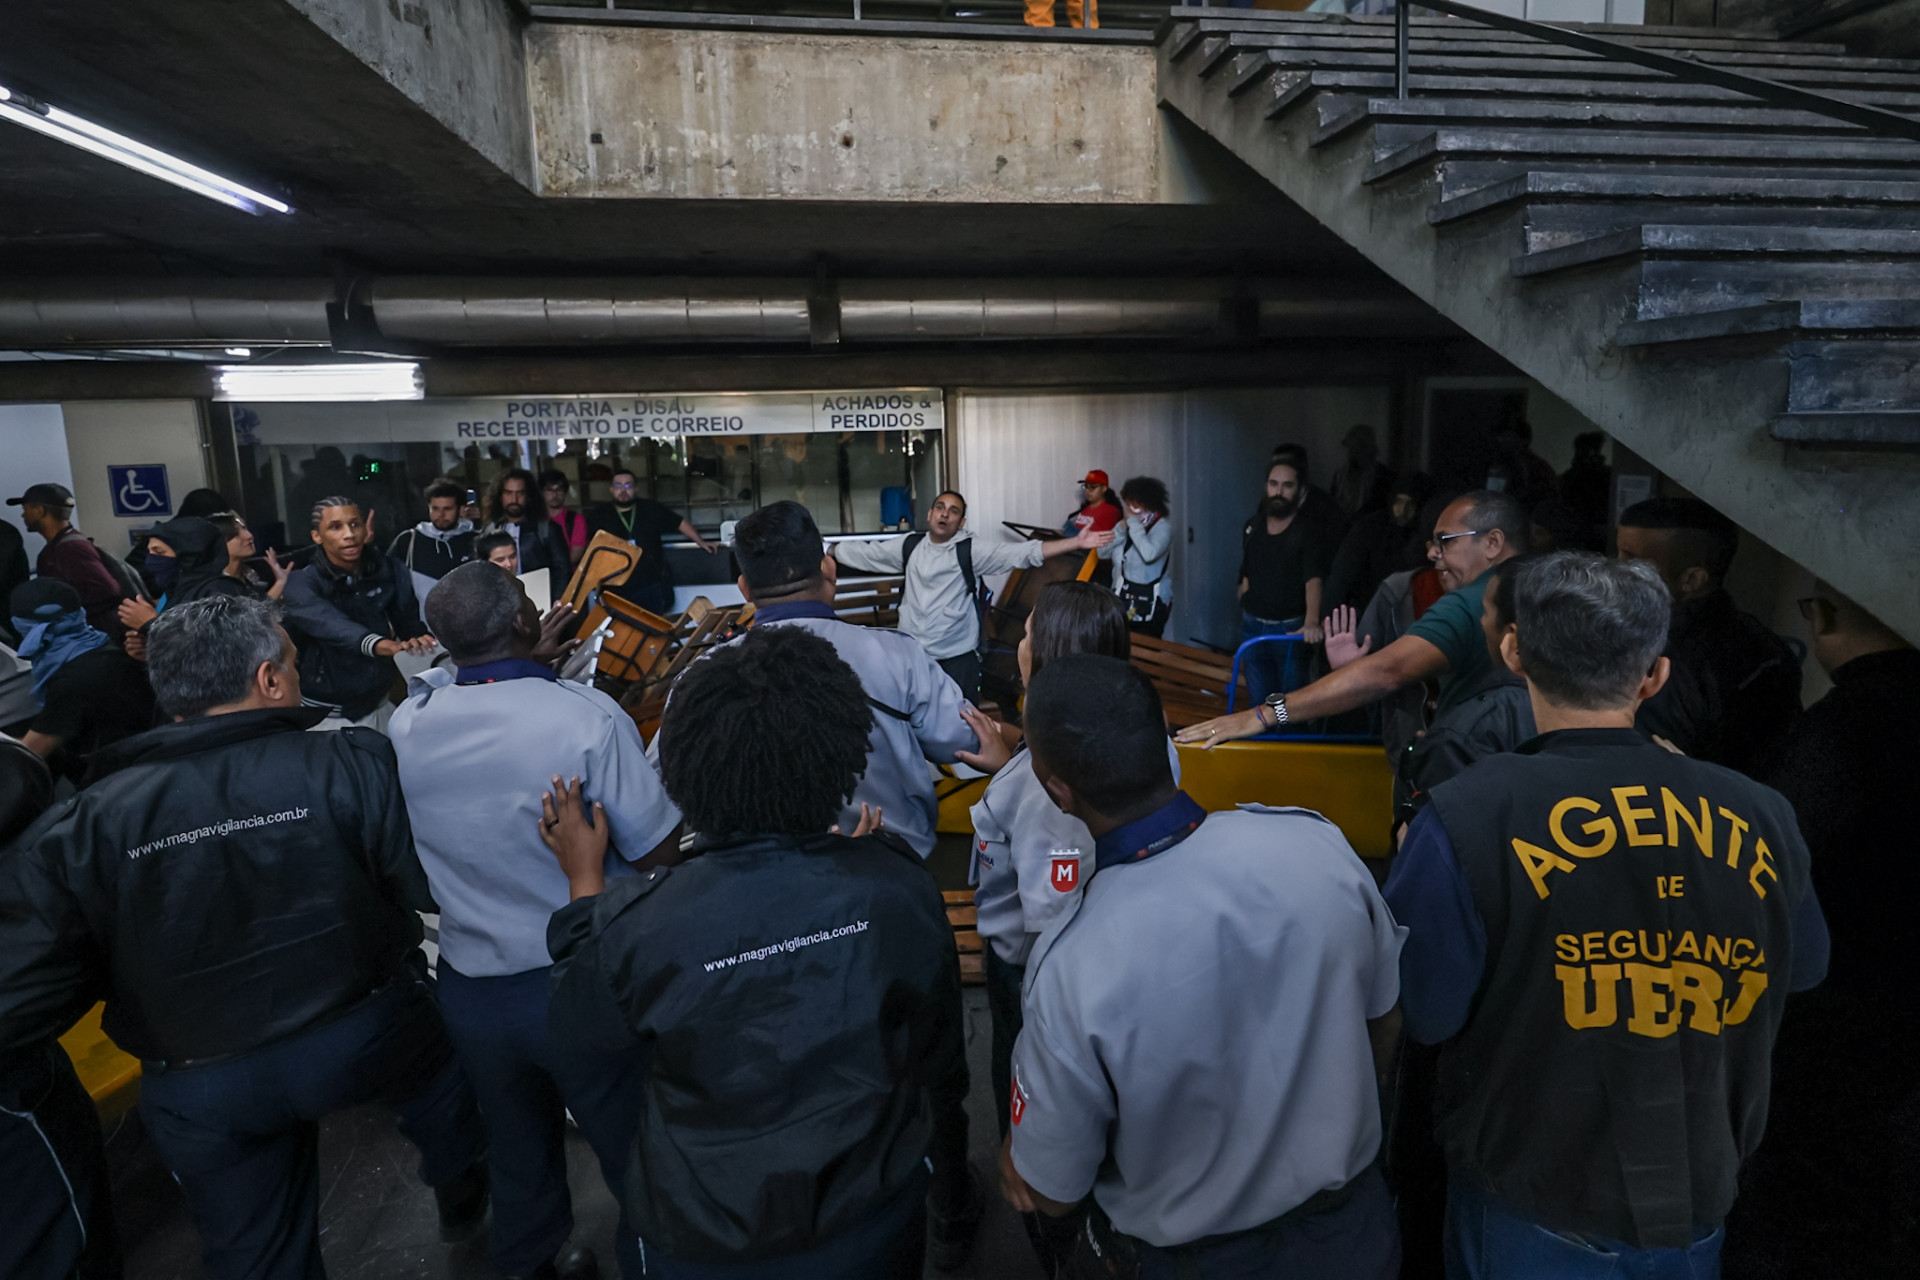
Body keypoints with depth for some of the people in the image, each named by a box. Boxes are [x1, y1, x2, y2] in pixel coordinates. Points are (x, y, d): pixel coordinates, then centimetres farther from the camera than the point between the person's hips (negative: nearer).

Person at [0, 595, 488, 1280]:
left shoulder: (85, 827, -17)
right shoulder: (351, 764, -23)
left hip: (202, 1091, 1)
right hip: (369, 1035, -1)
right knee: (443, 1096, 32)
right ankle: (466, 1208, 58)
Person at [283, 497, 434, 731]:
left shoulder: (386, 572, -3)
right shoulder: (303, 585, -15)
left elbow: (409, 619, -5)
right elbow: (330, 624, -34)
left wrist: (418, 638, -28)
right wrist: (377, 644, -53)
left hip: (378, 707, 3)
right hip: (326, 715, -3)